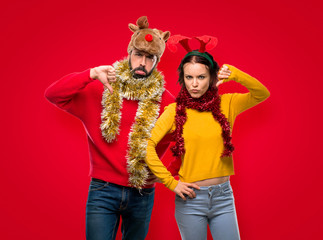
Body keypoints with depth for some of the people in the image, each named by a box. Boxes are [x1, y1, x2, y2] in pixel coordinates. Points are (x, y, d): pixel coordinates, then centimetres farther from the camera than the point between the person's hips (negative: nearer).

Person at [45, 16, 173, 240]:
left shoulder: (164, 100, 0)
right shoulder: (99, 91, -2)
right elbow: (53, 94, -10)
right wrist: (92, 74, -21)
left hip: (142, 194, 2)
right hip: (103, 190, -1)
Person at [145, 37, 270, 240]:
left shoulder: (225, 104, 2)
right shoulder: (175, 110, -4)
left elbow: (262, 94, -3)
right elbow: (147, 145, -11)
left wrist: (234, 74, -17)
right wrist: (171, 183, -12)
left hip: (223, 196, 2)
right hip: (190, 197, -1)